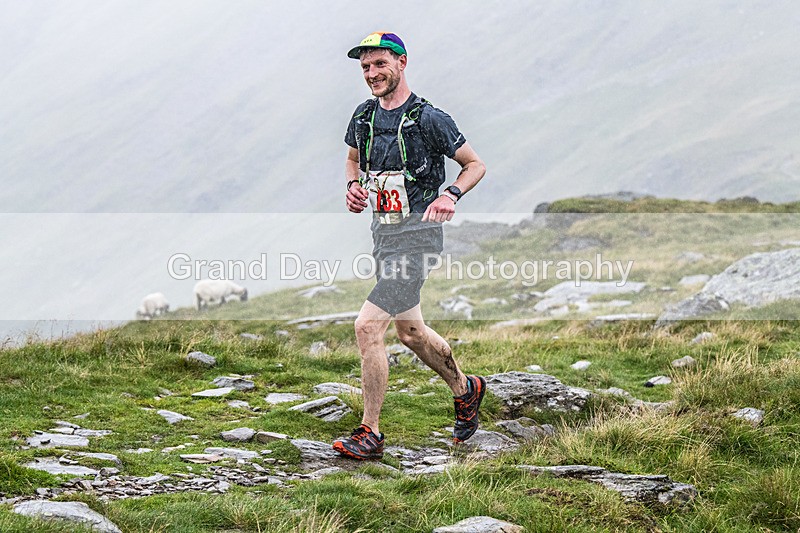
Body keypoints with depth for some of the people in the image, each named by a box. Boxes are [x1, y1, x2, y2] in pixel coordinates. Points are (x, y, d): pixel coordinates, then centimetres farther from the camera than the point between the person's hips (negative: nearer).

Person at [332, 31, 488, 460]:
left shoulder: (428, 119, -13)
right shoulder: (364, 117, 5)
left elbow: (476, 165, -3)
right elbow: (353, 158, 24)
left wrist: (451, 195, -20)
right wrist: (354, 187, 3)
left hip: (417, 236, -8)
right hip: (382, 233, 8)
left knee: (367, 327, -16)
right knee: (410, 331, 21)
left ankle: (369, 434, -8)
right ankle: (465, 390, 45)